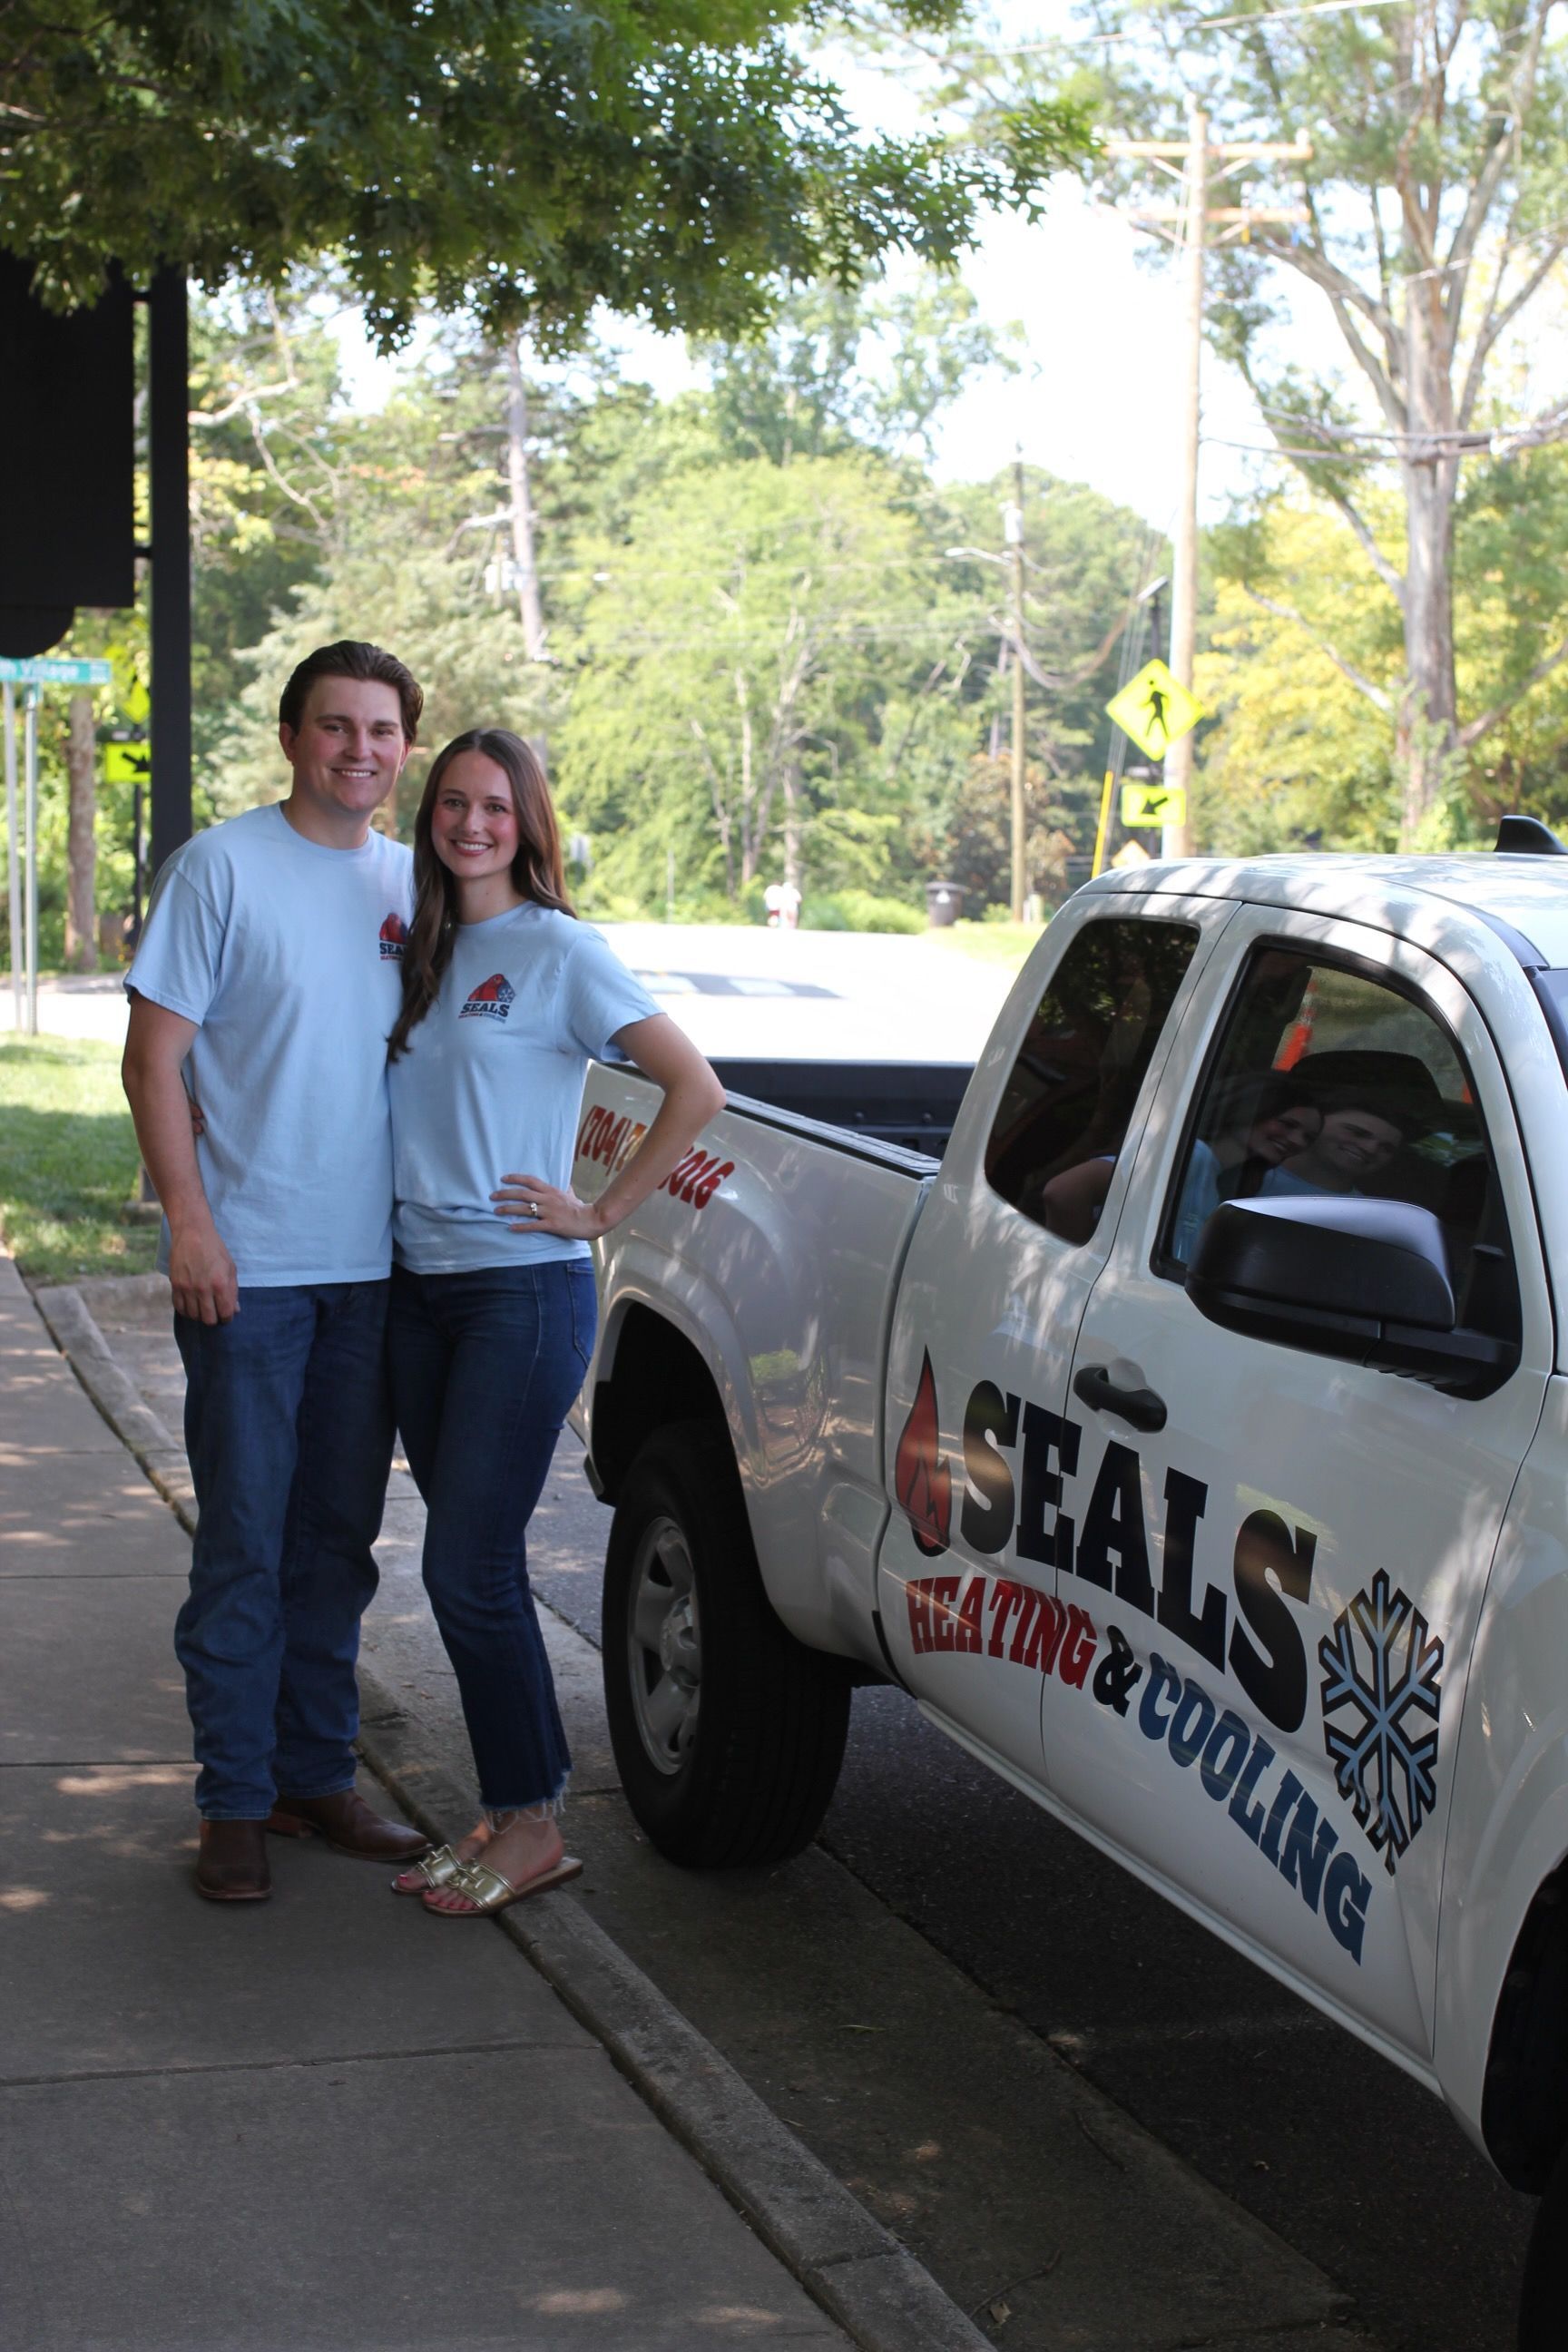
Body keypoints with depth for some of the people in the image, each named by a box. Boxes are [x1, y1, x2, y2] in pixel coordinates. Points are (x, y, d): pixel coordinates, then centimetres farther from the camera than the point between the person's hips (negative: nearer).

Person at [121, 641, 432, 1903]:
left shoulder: (413, 883, 9)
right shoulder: (223, 866, -6)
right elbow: (154, 1057, -7)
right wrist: (189, 1221, -14)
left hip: (374, 1265, 5)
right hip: (248, 1265, -5)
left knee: (338, 1541, 12)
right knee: (246, 1541, 0)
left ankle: (318, 1774, 23)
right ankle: (235, 1801, 9)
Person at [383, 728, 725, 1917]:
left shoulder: (559, 951, -7)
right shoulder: (421, 951, 13)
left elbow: (696, 1089, -11)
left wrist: (603, 1212, -11)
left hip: (524, 1293, -7)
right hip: (420, 1287, 7)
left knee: (468, 1569, -7)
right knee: (470, 1569, 9)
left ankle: (530, 1827, 4)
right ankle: (511, 1812, 18)